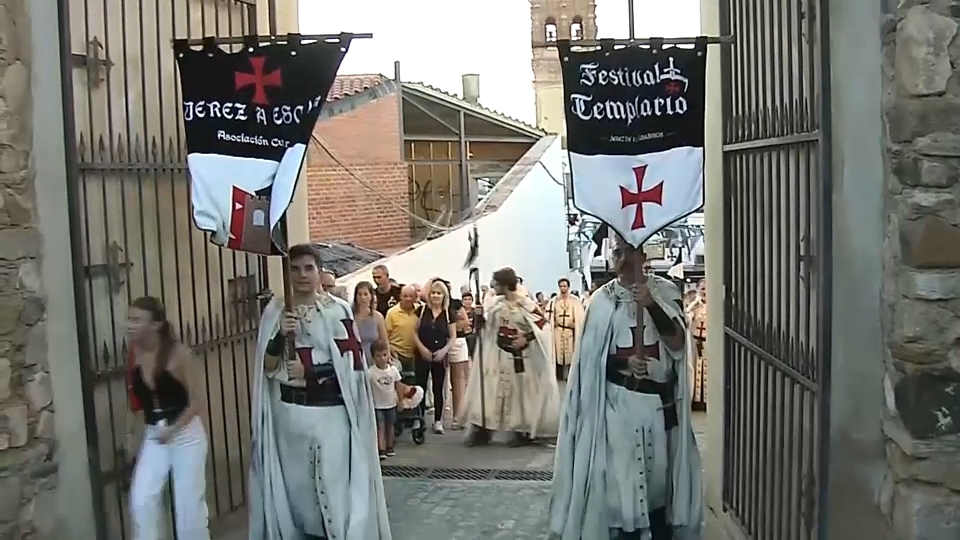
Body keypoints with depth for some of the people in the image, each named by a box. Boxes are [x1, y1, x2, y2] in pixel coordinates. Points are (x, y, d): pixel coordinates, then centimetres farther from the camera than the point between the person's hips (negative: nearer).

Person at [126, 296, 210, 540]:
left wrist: (173, 429, -23)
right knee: (141, 502, -6)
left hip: (186, 435, -4)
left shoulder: (178, 353, -18)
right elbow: (137, 398, 10)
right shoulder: (134, 354, -4)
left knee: (189, 504, 6)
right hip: (152, 436, 4)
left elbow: (196, 403, -13)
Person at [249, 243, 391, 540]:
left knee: (336, 485, -3)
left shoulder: (338, 310, -3)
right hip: (289, 412, 3)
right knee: (296, 484, 9)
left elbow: (354, 362, -5)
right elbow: (267, 368, 2)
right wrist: (280, 336, -15)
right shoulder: (275, 312, 5)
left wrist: (312, 372, -15)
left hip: (331, 411, -3)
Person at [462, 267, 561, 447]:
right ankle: (482, 429, 9)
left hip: (519, 356, -4)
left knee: (521, 391, 6)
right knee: (491, 388, 4)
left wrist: (526, 338, -19)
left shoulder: (526, 304, -14)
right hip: (498, 354, 4)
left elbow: (541, 324, -11)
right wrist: (479, 316, -16)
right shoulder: (496, 303, -1)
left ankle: (523, 431, 17)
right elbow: (485, 323, 5)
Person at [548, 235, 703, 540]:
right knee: (623, 475, -2)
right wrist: (625, 363, -18)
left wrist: (651, 305, -24)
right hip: (618, 400, -1)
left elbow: (678, 343, -11)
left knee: (660, 472, 9)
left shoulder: (664, 292, -1)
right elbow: (592, 356, 0)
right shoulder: (603, 300, -3)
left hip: (660, 399, 1)